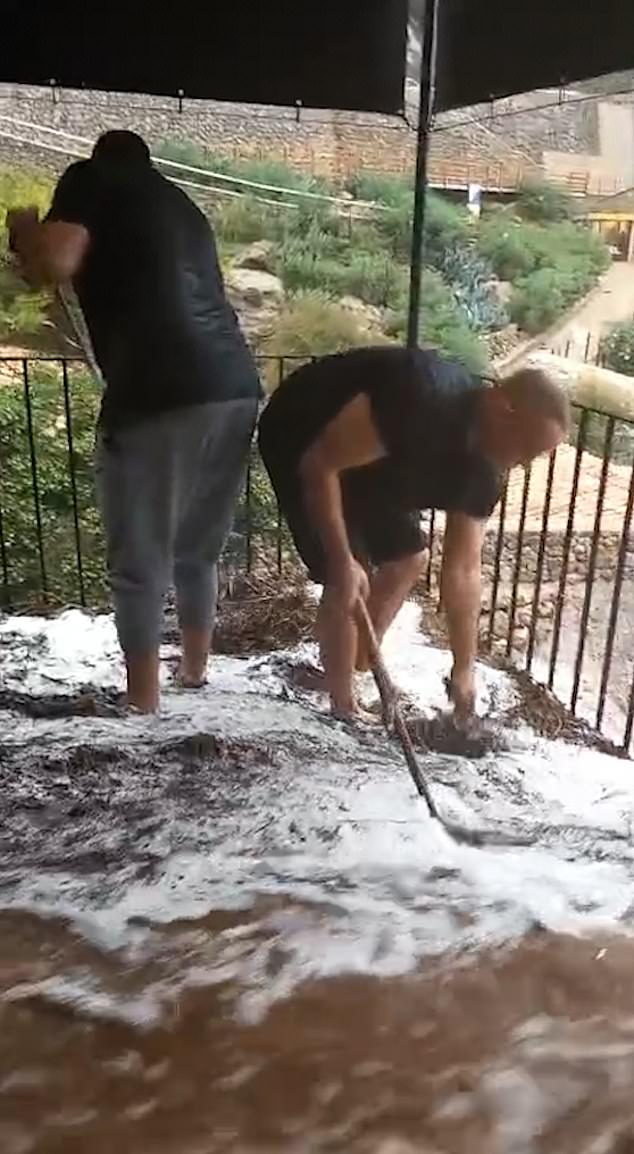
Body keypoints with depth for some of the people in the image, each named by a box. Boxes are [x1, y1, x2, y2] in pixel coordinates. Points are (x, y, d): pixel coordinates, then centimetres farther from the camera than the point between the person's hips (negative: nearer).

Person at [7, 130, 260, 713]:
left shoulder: (91, 180, 10)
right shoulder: (179, 203, 30)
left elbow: (55, 264, -6)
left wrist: (24, 231, 15)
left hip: (160, 393, -7)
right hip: (235, 386, 7)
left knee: (139, 561, 6)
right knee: (199, 549, 21)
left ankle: (143, 701, 15)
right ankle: (195, 671, 34)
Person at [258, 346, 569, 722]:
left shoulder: (482, 468, -11)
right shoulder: (419, 401, -37)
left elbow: (463, 571, -7)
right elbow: (319, 464, -33)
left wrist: (464, 670, -5)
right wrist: (342, 561, -34)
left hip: (366, 460, 8)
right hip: (299, 440, -8)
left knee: (408, 557, 9)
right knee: (350, 584, -14)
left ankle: (359, 668, 25)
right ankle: (345, 710, 4)